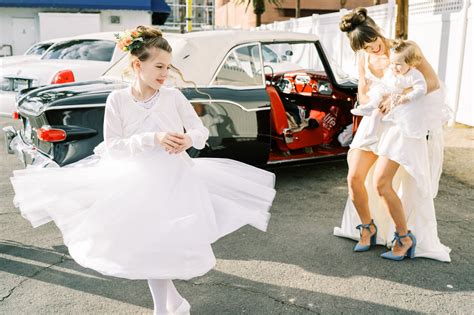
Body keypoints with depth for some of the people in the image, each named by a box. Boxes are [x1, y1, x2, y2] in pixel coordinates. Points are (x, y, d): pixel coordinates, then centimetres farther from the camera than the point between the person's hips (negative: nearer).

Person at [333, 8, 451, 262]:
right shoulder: (364, 59, 3)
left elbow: (432, 82, -16)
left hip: (403, 123, -5)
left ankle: (405, 238, 5)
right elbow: (363, 95, 9)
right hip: (374, 121, 5)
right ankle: (368, 227, 20)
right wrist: (368, 97, -15)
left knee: (381, 182, -16)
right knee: (354, 178, -5)